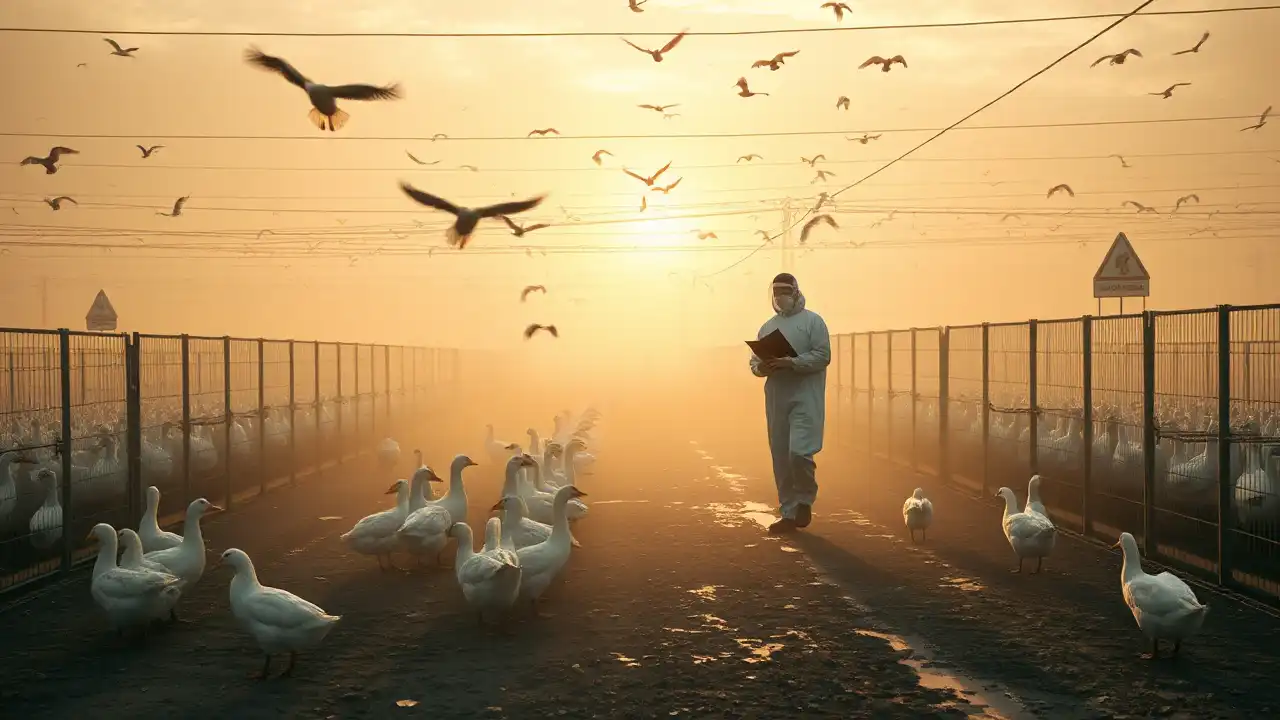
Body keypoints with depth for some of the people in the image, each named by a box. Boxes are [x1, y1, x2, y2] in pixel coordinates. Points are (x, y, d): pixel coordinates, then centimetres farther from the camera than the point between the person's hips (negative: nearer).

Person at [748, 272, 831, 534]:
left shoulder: (812, 321, -1)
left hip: (805, 398, -6)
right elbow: (754, 360, 17)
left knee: (799, 452, -18)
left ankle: (805, 499, 8)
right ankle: (789, 513, 14)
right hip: (776, 399, 6)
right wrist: (760, 368, -7)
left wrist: (791, 363, -22)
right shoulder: (767, 326, 16)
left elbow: (822, 356, -11)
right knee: (780, 458, 6)